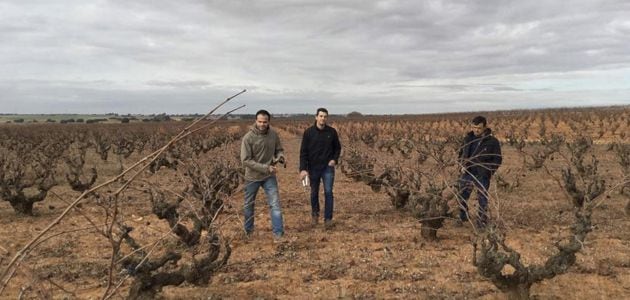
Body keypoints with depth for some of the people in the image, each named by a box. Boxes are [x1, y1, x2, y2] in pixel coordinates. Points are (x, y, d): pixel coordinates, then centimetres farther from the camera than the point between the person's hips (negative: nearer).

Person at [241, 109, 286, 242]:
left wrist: (280, 157, -17)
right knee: (248, 205, 16)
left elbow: (278, 150, 8)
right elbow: (246, 160, -20)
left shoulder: (273, 135, -7)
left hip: (269, 177, 2)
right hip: (252, 177, -1)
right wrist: (266, 168, -25)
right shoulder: (248, 137, -19)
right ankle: (248, 231, 37)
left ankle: (278, 233, 4)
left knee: (275, 204, -4)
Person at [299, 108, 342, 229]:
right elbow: (303, 152, -7)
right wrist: (303, 169, -15)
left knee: (328, 192, -6)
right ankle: (315, 213, 38)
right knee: (314, 193, 13)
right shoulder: (308, 132, -7)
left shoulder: (332, 132, -3)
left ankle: (328, 219, 5)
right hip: (313, 168, 0)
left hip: (328, 167, 0)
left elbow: (337, 148, 11)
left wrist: (335, 159, -8)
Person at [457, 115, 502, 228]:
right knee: (461, 197, 10)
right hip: (467, 173, 4)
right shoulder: (468, 138, 3)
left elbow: (497, 159, -2)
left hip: (482, 176, -4)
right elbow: (461, 152, 18)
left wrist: (488, 172, -13)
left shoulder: (492, 141, -9)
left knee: (482, 199, 7)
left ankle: (482, 221, 22)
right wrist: (462, 165, 3)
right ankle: (463, 217, 31)